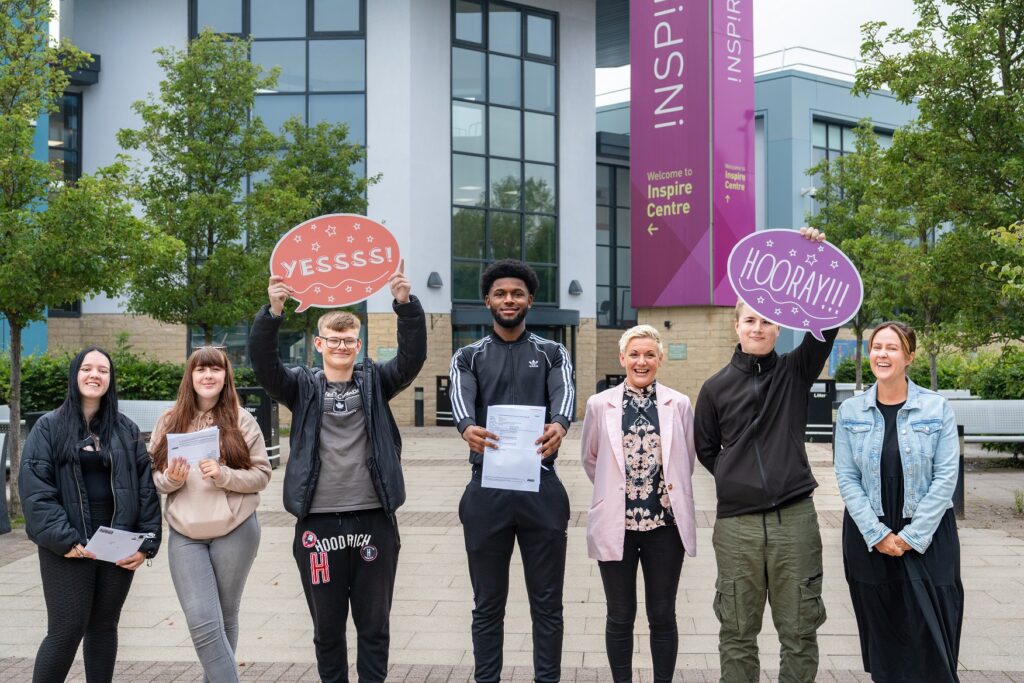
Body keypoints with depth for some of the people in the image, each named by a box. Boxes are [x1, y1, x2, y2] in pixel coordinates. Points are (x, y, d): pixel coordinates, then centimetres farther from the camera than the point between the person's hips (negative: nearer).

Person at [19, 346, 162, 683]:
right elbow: (35, 488, -8)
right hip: (68, 547, -3)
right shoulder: (49, 427, 1)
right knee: (66, 631, -2)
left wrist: (147, 543, -4)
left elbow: (146, 488, 5)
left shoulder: (127, 430, 8)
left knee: (104, 627, 12)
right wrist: (63, 540, -18)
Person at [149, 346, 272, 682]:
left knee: (225, 619, 13)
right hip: (185, 535, 1)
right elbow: (153, 477, 9)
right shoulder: (170, 421, 4)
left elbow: (262, 475, -1)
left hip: (235, 531, -1)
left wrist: (224, 475, -17)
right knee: (203, 623, -9)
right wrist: (171, 479, -13)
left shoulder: (242, 420, -1)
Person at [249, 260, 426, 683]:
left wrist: (406, 303, -24)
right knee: (327, 626, 12)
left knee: (374, 625, 10)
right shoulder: (303, 387, 6)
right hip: (318, 523, 0)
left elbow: (413, 357, -8)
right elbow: (263, 363, -10)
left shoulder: (375, 382, 6)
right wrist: (273, 312, -27)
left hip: (373, 521, 0)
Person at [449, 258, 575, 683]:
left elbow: (564, 395, -11)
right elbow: (461, 400, -12)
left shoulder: (552, 354, 9)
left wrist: (559, 426, -36)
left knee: (547, 603, 7)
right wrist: (467, 428, -37)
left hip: (542, 488, 0)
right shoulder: (468, 357, 9)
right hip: (486, 489, 0)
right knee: (488, 604, 9)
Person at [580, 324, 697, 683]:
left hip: (665, 523, 0)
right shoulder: (599, 404, -1)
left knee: (662, 616, 9)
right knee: (620, 616, 9)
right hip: (616, 524, 0)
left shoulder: (679, 404, 0)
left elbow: (686, 462, 11)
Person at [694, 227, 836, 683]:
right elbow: (704, 449, 15)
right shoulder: (717, 387, 5)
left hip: (794, 519, 0)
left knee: (799, 632, 6)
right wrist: (736, 478, 8)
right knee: (737, 633, 8)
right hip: (736, 524, 0)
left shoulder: (795, 372, 5)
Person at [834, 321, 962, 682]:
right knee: (881, 634, 8)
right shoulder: (850, 411, 2)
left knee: (930, 636, -2)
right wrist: (876, 534, -10)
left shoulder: (937, 408, -3)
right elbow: (847, 478, -1)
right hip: (868, 538, 2)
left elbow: (946, 476, -6)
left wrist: (913, 536, -11)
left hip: (927, 537, -1)